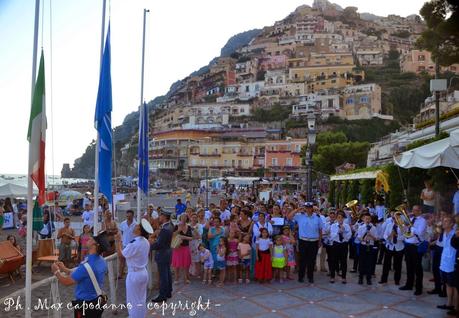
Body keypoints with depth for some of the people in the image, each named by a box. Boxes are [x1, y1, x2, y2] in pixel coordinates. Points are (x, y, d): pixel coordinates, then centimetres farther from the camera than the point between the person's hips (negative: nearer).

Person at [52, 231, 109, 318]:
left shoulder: (86, 266, -29)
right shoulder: (102, 261, -4)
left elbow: (67, 282, -15)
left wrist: (56, 271, 3)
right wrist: (64, 269, 14)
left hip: (86, 306, -7)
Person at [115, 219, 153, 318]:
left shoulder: (134, 243, -25)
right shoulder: (146, 242, 0)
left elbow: (121, 254, -13)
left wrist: (118, 241, -5)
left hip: (134, 274, -8)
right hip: (144, 272, 8)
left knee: (133, 302, 8)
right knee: (142, 300, 20)